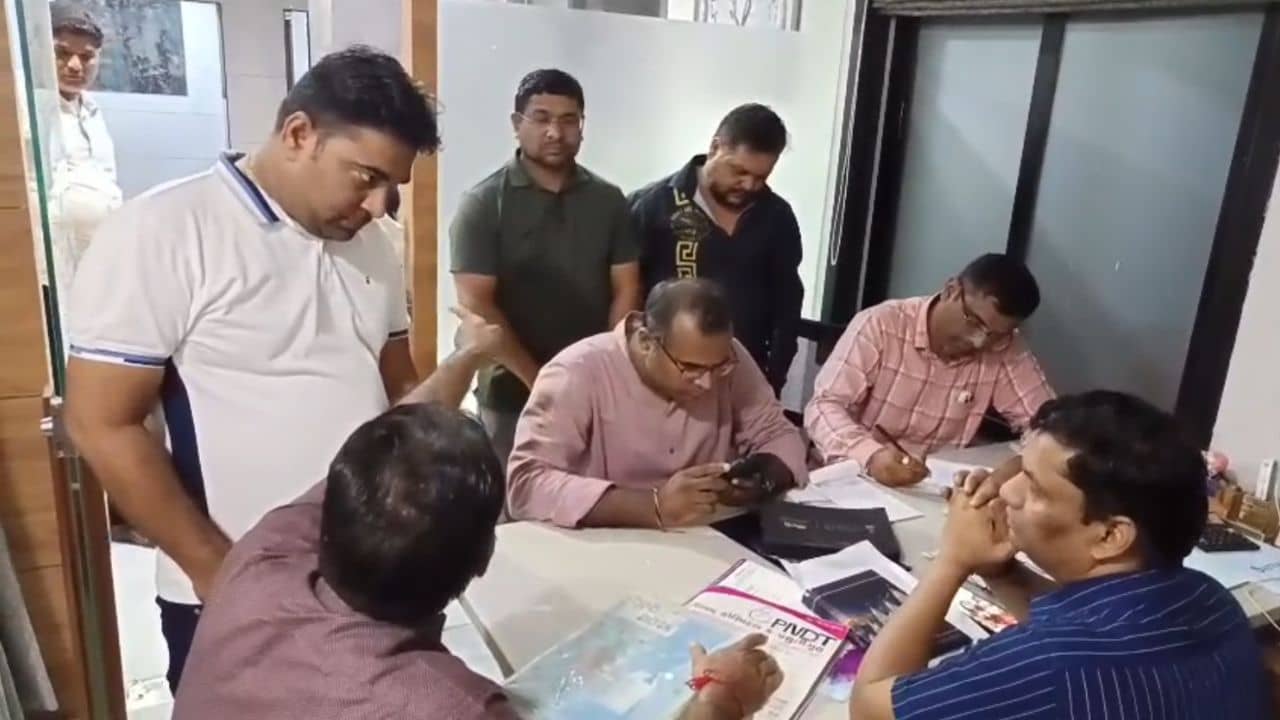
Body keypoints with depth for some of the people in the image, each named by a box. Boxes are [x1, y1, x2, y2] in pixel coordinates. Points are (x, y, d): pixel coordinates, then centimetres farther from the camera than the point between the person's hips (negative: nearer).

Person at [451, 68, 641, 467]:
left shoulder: (608, 200, 5)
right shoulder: (483, 204, -5)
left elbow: (626, 291, 4)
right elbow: (476, 304, -11)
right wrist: (537, 379, -14)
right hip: (514, 396, -2)